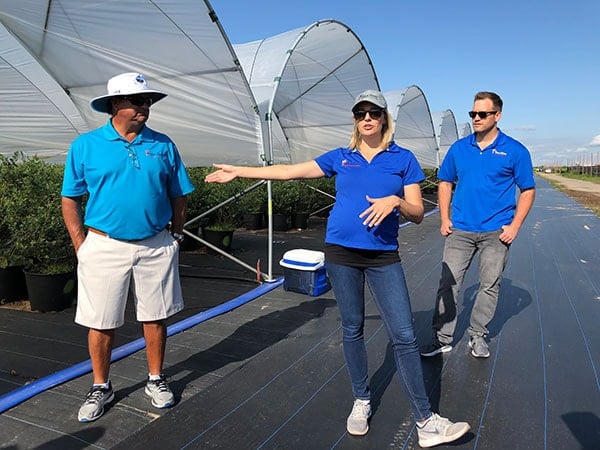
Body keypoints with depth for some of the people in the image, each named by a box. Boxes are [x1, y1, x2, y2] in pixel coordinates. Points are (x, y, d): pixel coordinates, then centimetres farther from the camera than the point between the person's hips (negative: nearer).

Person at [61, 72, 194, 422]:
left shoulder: (163, 145, 4)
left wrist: (176, 237, 5)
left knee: (155, 318, 11)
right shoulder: (86, 145, 0)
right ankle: (101, 388, 30)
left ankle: (157, 380, 31)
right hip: (105, 247, -1)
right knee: (101, 323, 9)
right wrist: (82, 246, -2)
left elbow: (178, 197, 9)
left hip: (156, 247, 1)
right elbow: (70, 200, 3)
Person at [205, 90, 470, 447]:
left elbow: (418, 213, 2)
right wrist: (239, 171, 12)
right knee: (352, 330, 12)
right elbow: (290, 171, 11)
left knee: (404, 336, -4)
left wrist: (395, 201, -20)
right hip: (341, 253, 2)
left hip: (384, 256, -1)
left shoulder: (403, 159, 4)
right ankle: (362, 402, 31)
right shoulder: (340, 158, 9)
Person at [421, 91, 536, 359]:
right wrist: (444, 219, 4)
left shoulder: (515, 151, -1)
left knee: (489, 286, 9)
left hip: (496, 233, -1)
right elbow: (445, 183, 13)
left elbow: (528, 191, 2)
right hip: (460, 230, 2)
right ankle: (442, 338, 10)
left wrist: (514, 226, -7)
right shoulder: (459, 148, 6)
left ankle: (477, 336, 26)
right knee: (448, 284, 0)